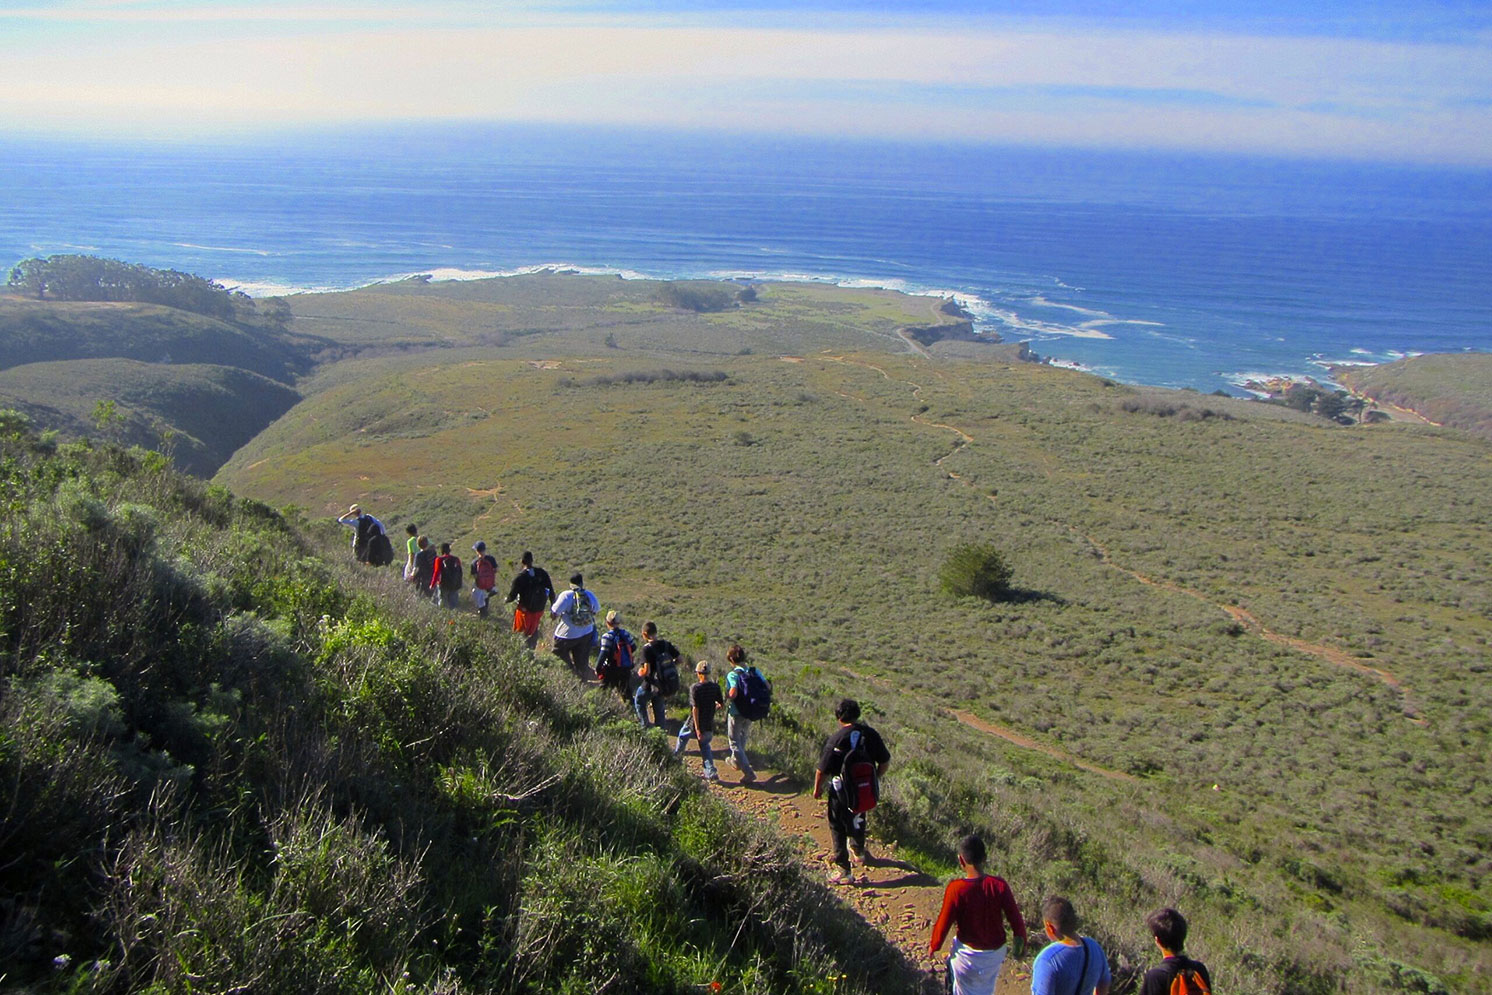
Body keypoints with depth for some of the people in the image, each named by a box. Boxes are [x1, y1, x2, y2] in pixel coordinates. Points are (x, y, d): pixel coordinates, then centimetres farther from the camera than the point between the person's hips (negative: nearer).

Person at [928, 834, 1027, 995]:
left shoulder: (955, 889, -24)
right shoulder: (1000, 885, -17)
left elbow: (944, 923, -14)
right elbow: (1015, 919, -9)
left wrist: (933, 946, 3)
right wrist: (1021, 942, 10)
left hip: (967, 954, -3)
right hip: (995, 953, 3)